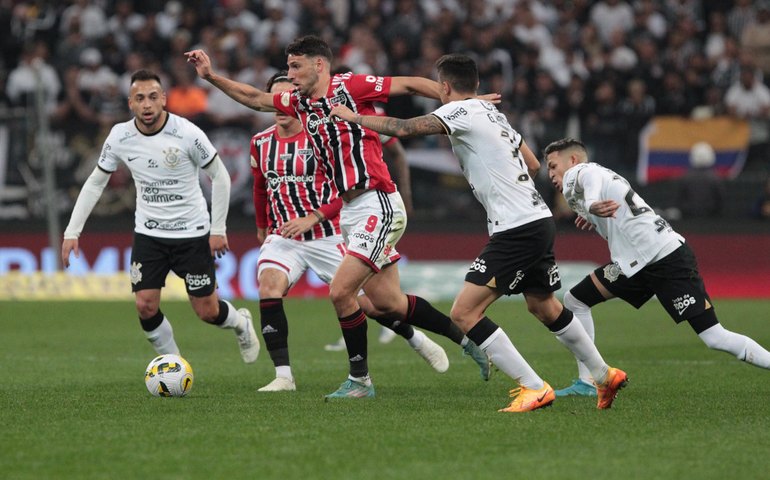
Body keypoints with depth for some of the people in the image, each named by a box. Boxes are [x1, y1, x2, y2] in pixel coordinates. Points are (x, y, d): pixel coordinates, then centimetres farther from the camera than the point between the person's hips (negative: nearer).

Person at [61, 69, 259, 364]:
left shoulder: (187, 133, -18)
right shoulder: (120, 136, -8)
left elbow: (219, 176, -5)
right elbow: (95, 183, 4)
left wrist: (218, 229, -6)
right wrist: (72, 232, -1)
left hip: (192, 233, -3)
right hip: (148, 234, 3)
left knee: (207, 311, 1)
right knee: (145, 306, -10)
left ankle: (241, 323, 37)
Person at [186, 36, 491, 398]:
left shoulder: (350, 86, -8)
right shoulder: (299, 101, 13)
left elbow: (410, 84, -9)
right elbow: (255, 98, 25)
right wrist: (211, 76, 19)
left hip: (378, 205, -8)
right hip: (350, 213, 8)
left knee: (340, 291, -13)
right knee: (386, 303, 8)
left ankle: (360, 379, 1)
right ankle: (468, 339, 24)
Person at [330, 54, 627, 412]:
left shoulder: (461, 111, -10)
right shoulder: (491, 112, 17)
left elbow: (404, 128, -17)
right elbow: (533, 165, 23)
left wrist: (355, 116, -5)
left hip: (516, 230, -10)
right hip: (538, 220, 10)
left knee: (464, 313, -10)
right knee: (544, 307, 27)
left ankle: (534, 388, -10)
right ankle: (605, 376, 39)